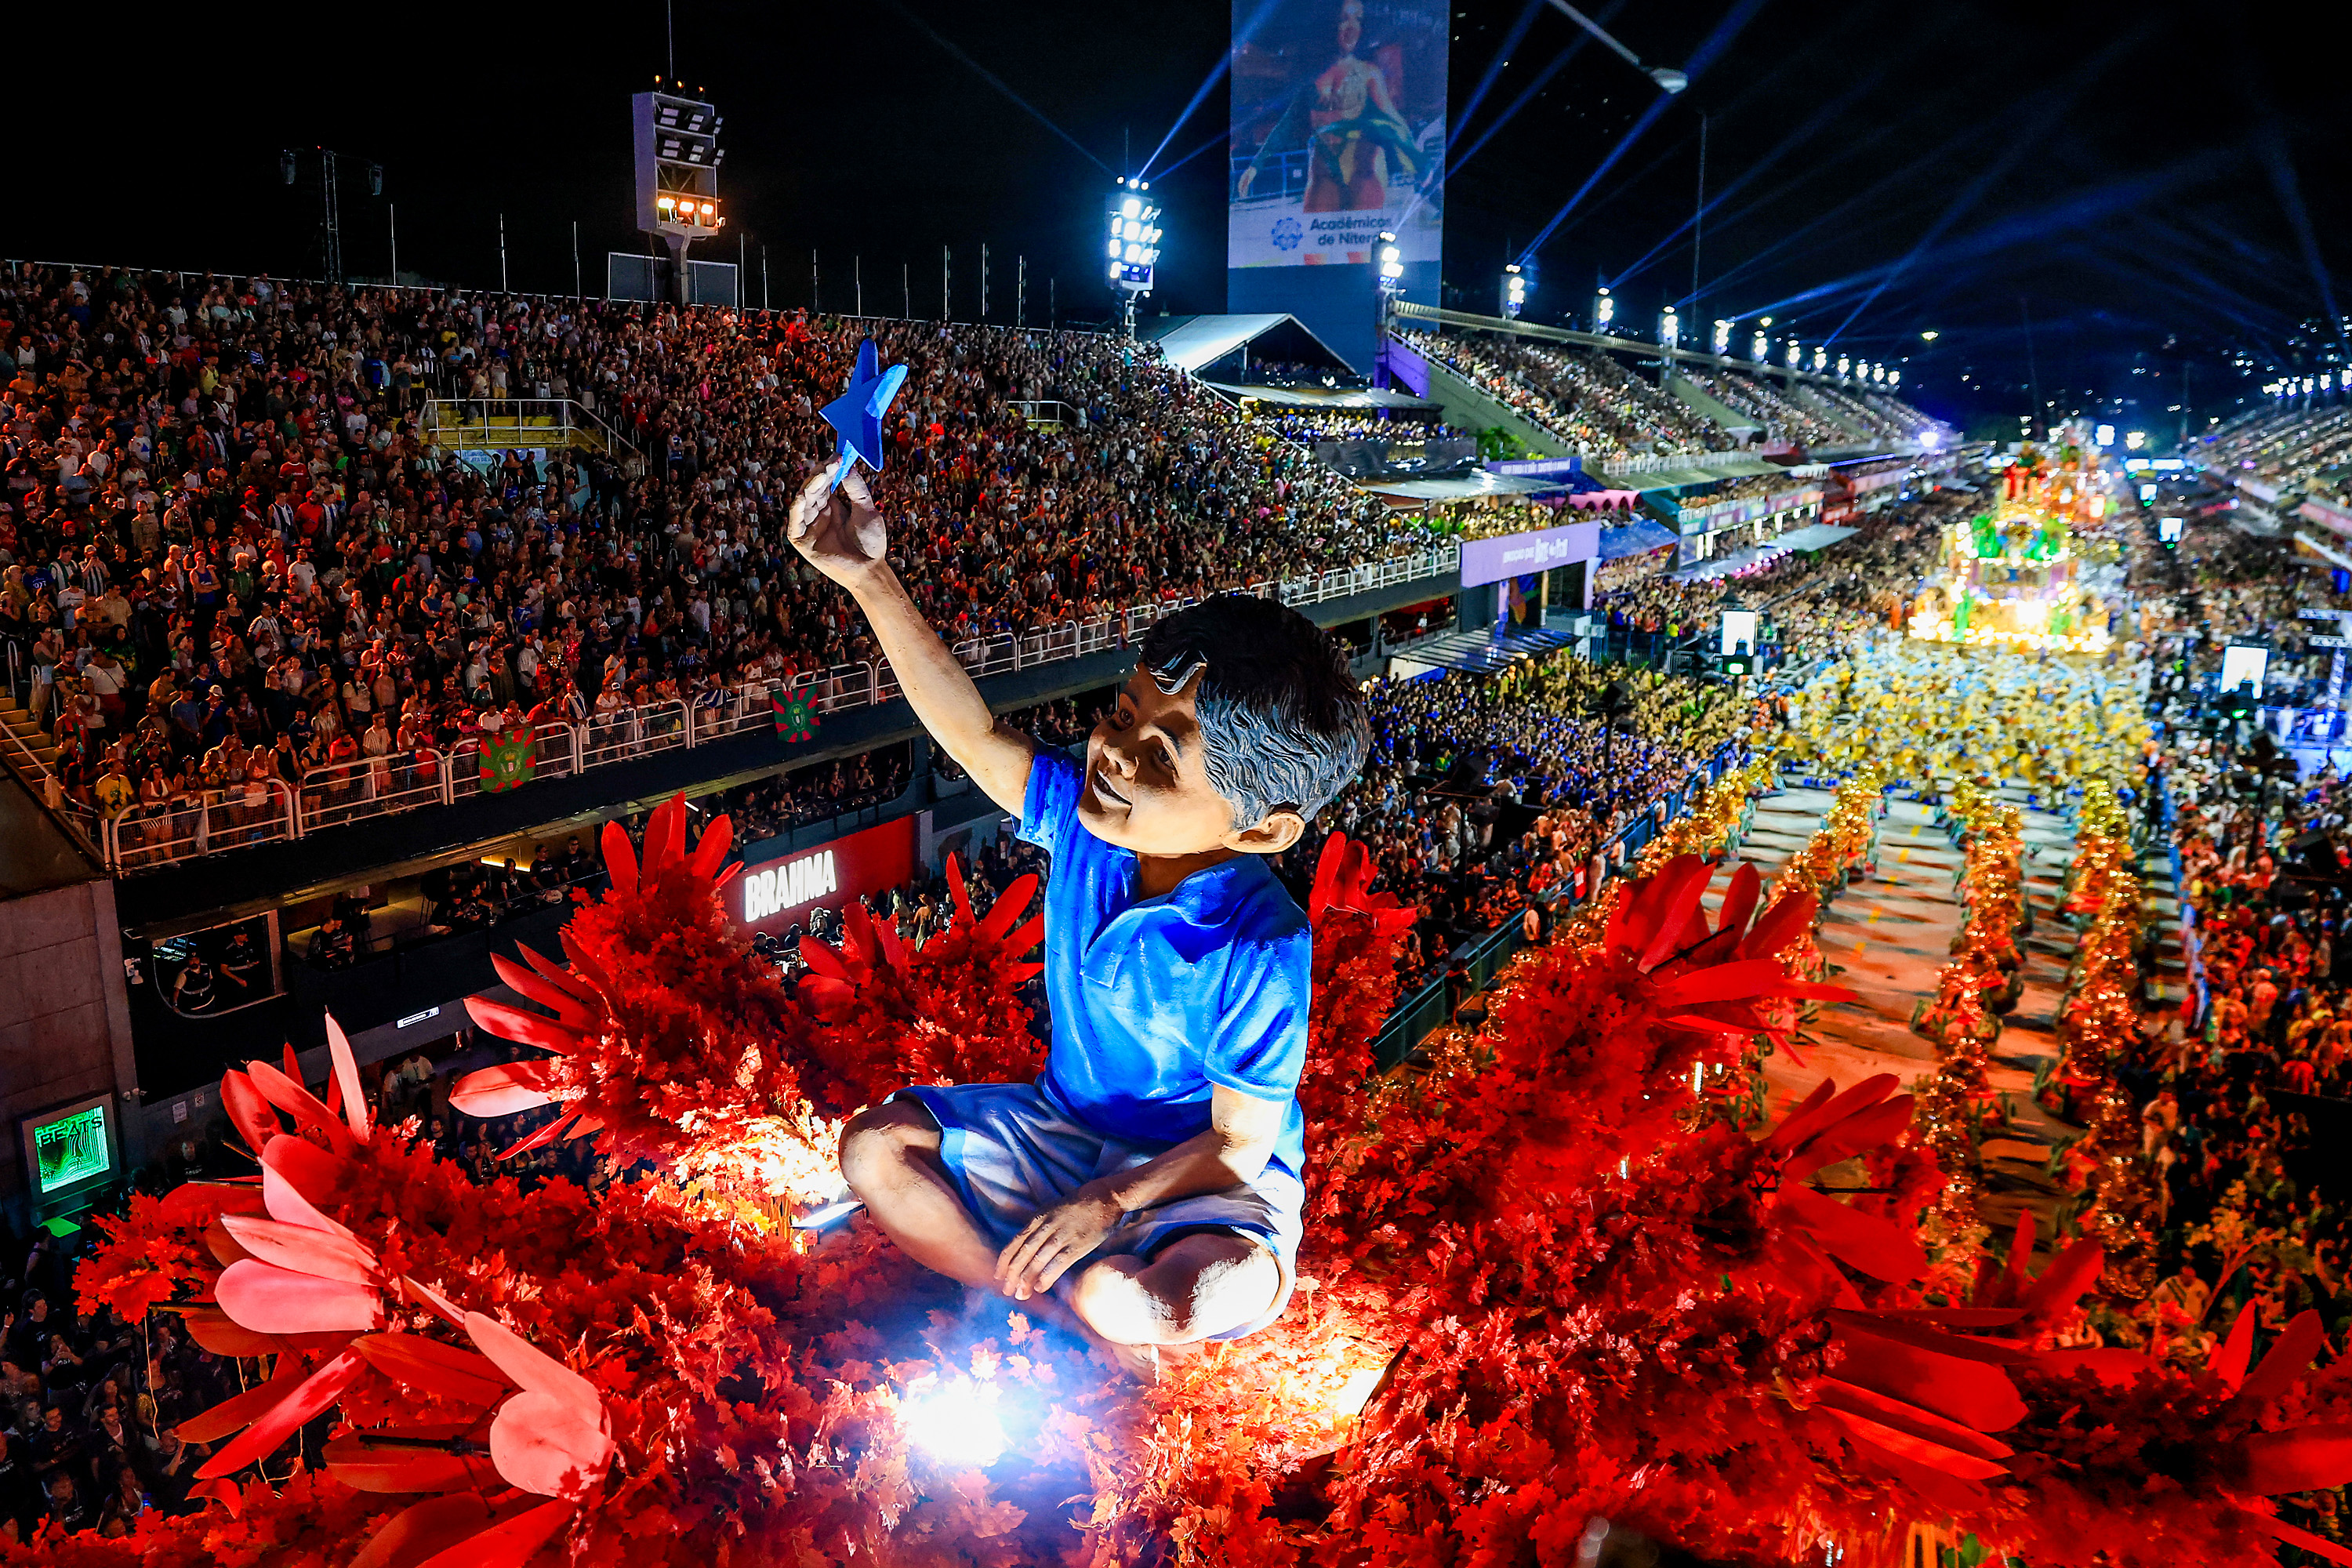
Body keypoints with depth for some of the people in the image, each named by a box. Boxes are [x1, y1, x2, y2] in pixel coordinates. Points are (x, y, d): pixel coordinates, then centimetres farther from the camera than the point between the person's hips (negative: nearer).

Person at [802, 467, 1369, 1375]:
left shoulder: (1257, 951, -31)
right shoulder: (1084, 817, -16)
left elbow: (1240, 1140, -21)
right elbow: (977, 737, -13)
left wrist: (1110, 1199, -31)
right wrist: (871, 579, -20)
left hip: (1200, 1178, -6)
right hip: (1065, 1124, 6)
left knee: (1175, 1301, -37)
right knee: (874, 1147, -6)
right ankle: (1075, 1315, -7)